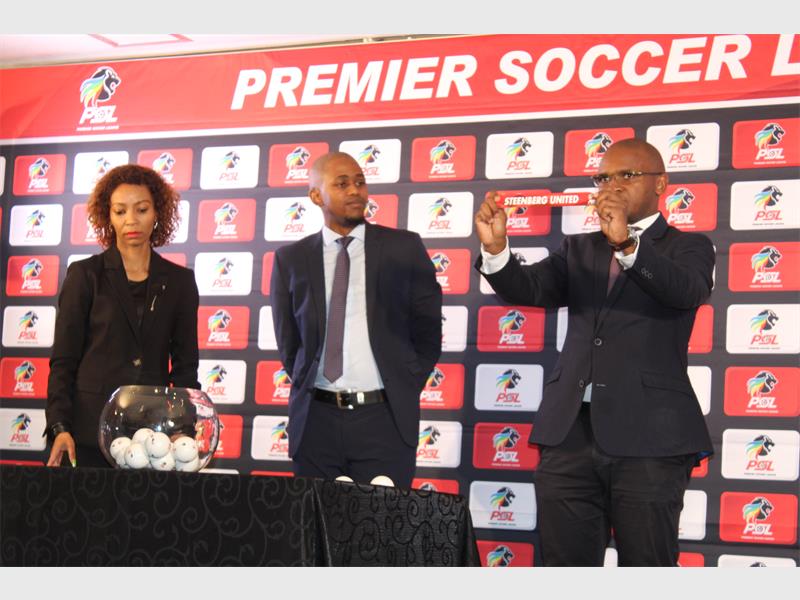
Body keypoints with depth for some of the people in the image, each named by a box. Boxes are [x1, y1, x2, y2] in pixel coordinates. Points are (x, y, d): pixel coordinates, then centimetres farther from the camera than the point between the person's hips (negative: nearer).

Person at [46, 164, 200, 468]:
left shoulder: (179, 281, 10)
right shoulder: (85, 275, 4)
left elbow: (185, 364, 11)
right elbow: (63, 360, 1)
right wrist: (59, 428, -11)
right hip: (90, 434, -1)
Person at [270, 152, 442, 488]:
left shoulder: (403, 248, 3)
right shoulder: (291, 259, 6)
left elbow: (428, 331, 6)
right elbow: (288, 340, 14)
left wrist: (403, 392, 2)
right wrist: (308, 391, 8)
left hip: (385, 419, -1)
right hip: (316, 419, 2)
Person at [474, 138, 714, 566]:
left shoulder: (687, 248, 6)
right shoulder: (578, 250, 18)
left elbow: (688, 290, -16)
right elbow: (528, 289, 1)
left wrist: (628, 244, -32)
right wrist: (495, 247, -19)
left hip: (647, 435, -4)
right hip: (570, 433, 4)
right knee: (565, 568, 8)